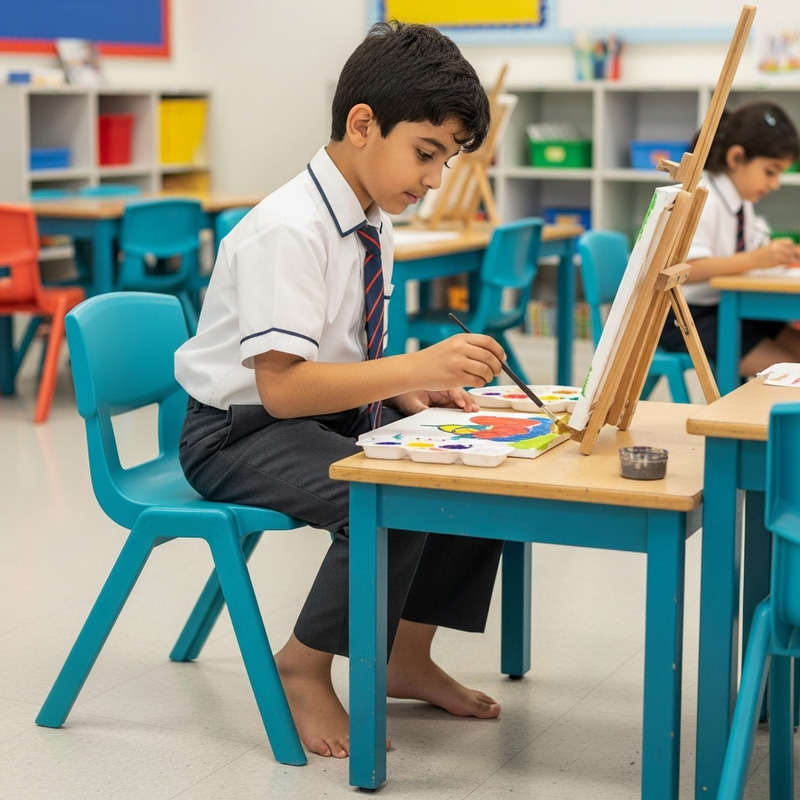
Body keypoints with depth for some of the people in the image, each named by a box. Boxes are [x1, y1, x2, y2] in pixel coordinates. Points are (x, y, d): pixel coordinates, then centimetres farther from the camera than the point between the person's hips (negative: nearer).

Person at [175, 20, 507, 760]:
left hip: (328, 419, 9)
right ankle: (304, 669, -8)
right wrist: (417, 368, -33)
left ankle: (407, 657, 10)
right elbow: (282, 386, -29)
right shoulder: (287, 229, -23)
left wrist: (412, 392, -6)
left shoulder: (373, 223, 3)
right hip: (241, 432, -8)